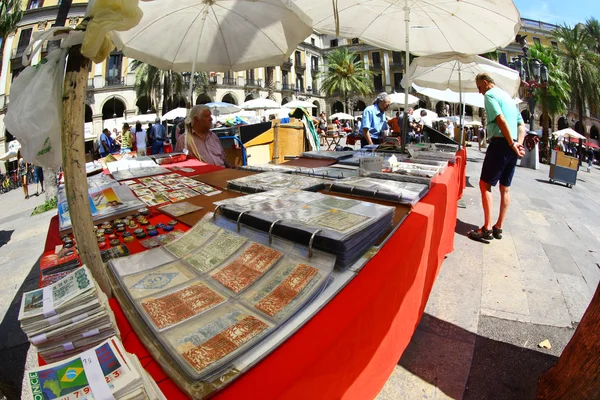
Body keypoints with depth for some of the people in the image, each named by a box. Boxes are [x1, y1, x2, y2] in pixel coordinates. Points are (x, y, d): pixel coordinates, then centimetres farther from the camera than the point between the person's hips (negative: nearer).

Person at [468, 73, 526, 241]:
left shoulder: (490, 95, -5)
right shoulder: (507, 96, 23)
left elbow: (501, 120, -18)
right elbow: (521, 124, 19)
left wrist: (511, 144, -14)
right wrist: (519, 143, 6)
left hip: (501, 143, -9)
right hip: (513, 146, 9)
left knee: (485, 184, -5)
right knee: (505, 187, 10)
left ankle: (487, 229, -7)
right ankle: (498, 228, 17)